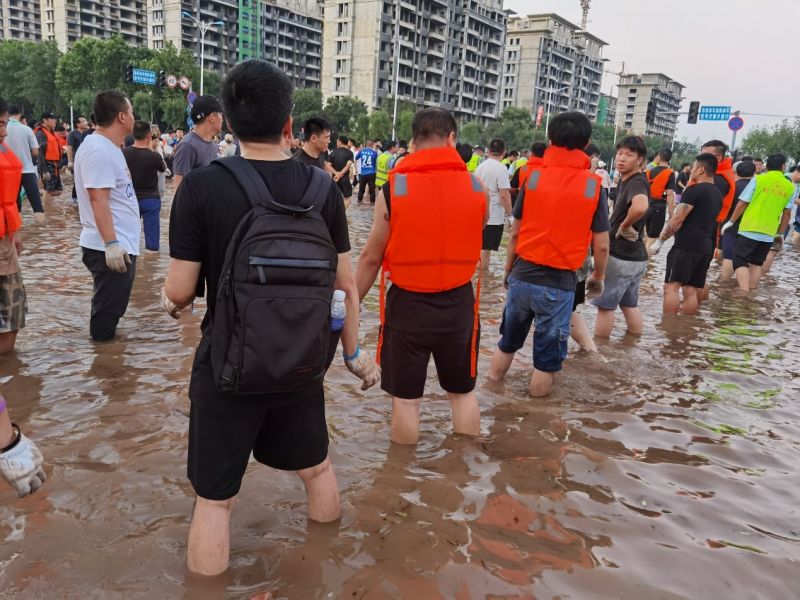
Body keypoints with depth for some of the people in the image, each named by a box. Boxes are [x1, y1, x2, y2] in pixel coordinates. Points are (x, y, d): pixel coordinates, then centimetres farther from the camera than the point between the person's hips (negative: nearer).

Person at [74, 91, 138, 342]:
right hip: (110, 248, -10)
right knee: (107, 310, -1)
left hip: (120, 244, 10)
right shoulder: (98, 150, -17)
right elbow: (98, 199, -24)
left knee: (112, 308, 20)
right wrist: (111, 243, -27)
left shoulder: (109, 147, 15)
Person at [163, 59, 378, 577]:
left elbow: (180, 291, -11)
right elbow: (345, 286, -2)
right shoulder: (322, 188, -7)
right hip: (302, 364, 4)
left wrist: (172, 301, 13)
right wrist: (354, 354, 12)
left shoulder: (202, 186, -15)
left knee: (215, 499, 14)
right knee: (316, 467, 28)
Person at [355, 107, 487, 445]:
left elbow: (371, 258, -5)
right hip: (458, 303, 2)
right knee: (463, 392, 20)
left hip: (407, 304, -2)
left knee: (405, 398, 12)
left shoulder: (393, 187, -9)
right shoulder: (476, 187, -4)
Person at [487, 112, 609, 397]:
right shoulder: (593, 185, -5)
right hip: (560, 283, -2)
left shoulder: (533, 177, -2)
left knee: (508, 342, 22)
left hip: (523, 275, 2)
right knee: (547, 356, 12)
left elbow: (515, 232, 2)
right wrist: (598, 277, 13)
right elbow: (601, 245, -4)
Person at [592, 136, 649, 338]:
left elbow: (640, 207, -40)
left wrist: (624, 226, -24)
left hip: (620, 256, -10)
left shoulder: (637, 182, -18)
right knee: (630, 304, 17)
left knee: (605, 304, 1)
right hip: (634, 256, 10)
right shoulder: (626, 181, 11)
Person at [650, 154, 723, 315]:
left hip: (686, 245, -8)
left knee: (671, 286, -7)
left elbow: (677, 220, -14)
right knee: (691, 290, 10)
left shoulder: (694, 190, -10)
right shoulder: (717, 195, 17)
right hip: (706, 247, 9)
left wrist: (659, 241, -8)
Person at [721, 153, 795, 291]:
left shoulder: (758, 179, -5)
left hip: (749, 230, -4)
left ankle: (744, 294, -15)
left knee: (740, 261, 0)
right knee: (756, 263, 18)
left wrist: (731, 222, 5)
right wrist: (780, 233, 19)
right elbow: (787, 213, 9)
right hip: (769, 233, 4)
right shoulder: (790, 187, 5)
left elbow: (742, 204, -5)